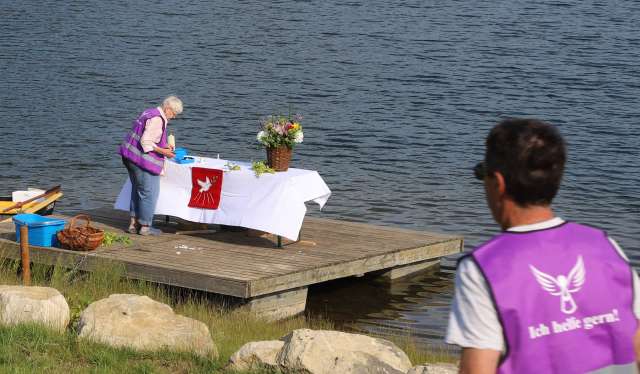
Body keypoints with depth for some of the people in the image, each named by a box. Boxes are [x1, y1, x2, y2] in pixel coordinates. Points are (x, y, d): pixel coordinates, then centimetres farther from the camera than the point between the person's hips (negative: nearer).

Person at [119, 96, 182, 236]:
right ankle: (145, 226, 6)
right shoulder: (157, 119, -18)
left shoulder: (150, 113, 14)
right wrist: (162, 151, -17)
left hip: (131, 157, 11)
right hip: (142, 161, -11)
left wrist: (163, 146, 15)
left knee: (137, 190, 18)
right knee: (148, 192, -1)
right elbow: (145, 142, -22)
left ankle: (134, 223, 23)